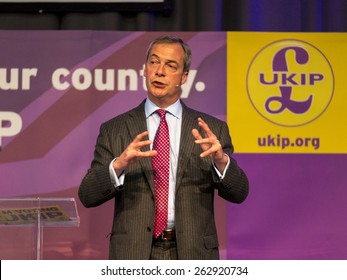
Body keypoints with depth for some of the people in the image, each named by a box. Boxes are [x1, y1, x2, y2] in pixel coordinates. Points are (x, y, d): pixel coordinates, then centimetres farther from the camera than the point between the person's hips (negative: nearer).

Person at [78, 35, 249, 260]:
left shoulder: (212, 129, 6)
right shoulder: (114, 130, 5)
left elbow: (238, 193, 1)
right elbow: (88, 195, -2)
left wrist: (221, 160, -19)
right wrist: (118, 165, -20)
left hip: (193, 255, 0)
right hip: (134, 257, 0)